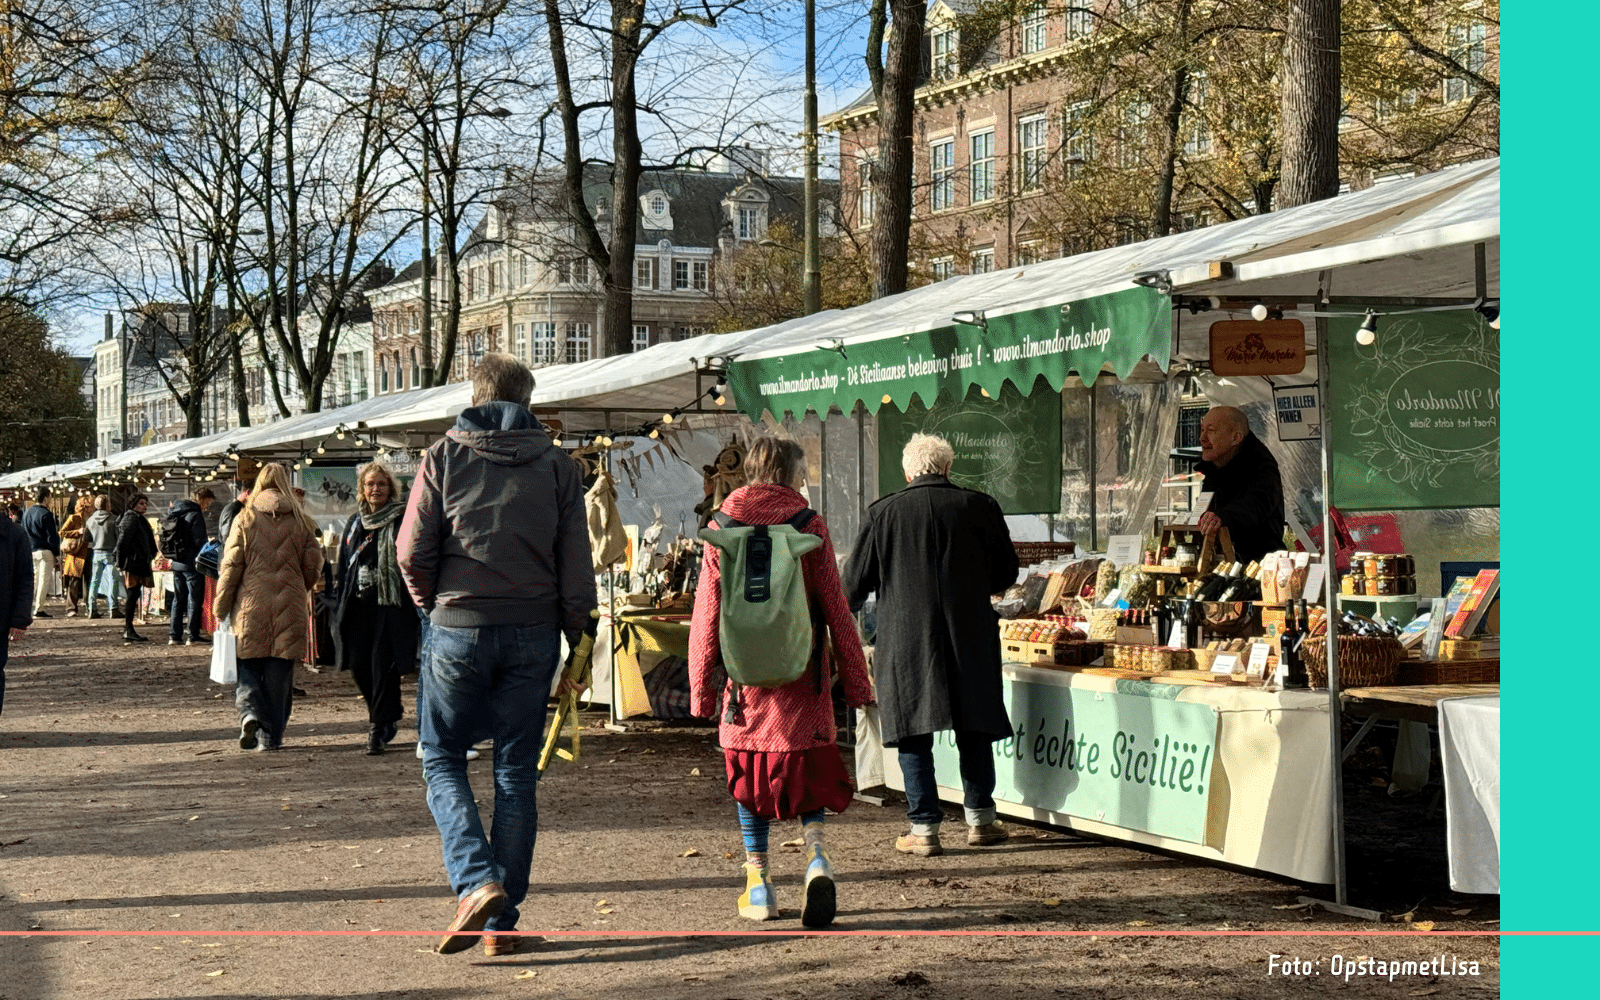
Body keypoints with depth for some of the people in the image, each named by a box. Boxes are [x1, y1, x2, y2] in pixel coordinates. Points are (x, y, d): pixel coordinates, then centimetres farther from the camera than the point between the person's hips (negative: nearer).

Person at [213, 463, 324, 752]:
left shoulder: (245, 519, -2)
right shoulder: (302, 521, 3)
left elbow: (231, 566, -3)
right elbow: (313, 566, 5)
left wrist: (221, 607, 5)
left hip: (251, 607, -1)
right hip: (289, 609, 1)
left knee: (248, 668, 9)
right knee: (280, 674, 8)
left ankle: (250, 715, -16)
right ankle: (272, 735, 8)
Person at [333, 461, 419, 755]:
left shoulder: (400, 521, -1)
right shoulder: (355, 522, 16)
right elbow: (344, 563, 21)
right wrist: (339, 603, 16)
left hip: (389, 603, -5)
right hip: (358, 604, 5)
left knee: (382, 665, -7)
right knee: (358, 664, 4)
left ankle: (379, 727, 0)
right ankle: (387, 714, 26)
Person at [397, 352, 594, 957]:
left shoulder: (445, 458, 1)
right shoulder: (557, 466, 6)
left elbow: (413, 551, -4)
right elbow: (576, 568, 3)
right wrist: (578, 644, 10)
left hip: (458, 629, -2)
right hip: (533, 634, 2)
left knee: (442, 759, 11)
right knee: (517, 773, 8)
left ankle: (476, 883, -11)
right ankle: (501, 920, 8)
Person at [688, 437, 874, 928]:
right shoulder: (809, 526, -3)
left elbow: (706, 614, 2)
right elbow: (835, 608, -2)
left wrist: (701, 686, 8)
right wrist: (855, 680, 4)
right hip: (801, 673, -1)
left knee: (748, 775, 12)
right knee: (806, 769, 10)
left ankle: (757, 883, 13)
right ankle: (816, 857, -14)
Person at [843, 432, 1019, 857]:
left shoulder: (885, 513, -3)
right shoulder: (980, 507, 0)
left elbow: (854, 583, 2)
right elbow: (1006, 574, 9)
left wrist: (846, 607, 24)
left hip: (906, 639, -2)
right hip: (970, 637, 2)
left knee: (913, 734, 5)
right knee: (974, 730, 14)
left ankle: (924, 829, 4)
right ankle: (980, 819, 22)